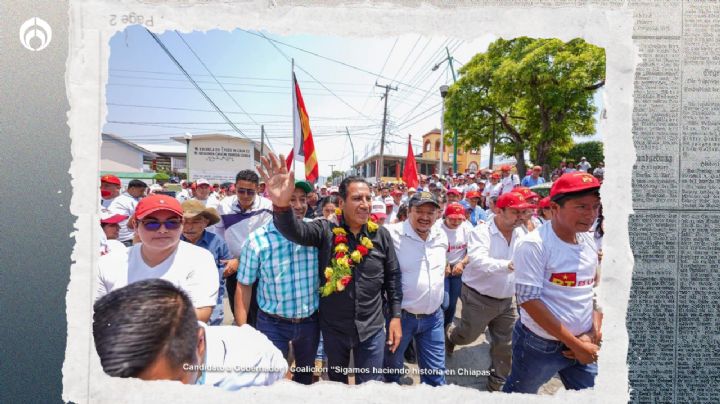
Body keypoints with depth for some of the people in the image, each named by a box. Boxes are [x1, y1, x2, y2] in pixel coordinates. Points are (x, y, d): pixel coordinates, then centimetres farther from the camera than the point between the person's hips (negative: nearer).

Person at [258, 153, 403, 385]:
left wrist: (395, 316, 1)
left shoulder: (381, 235, -7)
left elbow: (392, 277, 1)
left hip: (372, 328, 0)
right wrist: (281, 205, -52)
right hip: (333, 327, 0)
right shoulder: (326, 231, -13)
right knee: (336, 382, 26)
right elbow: (294, 231, -32)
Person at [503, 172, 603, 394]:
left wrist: (593, 335, -1)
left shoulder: (589, 241, 1)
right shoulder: (534, 244, -21)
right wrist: (575, 344, -16)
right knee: (519, 395, 15)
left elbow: (594, 290, 10)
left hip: (583, 344, 6)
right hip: (539, 345, -5)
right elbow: (528, 300, -22)